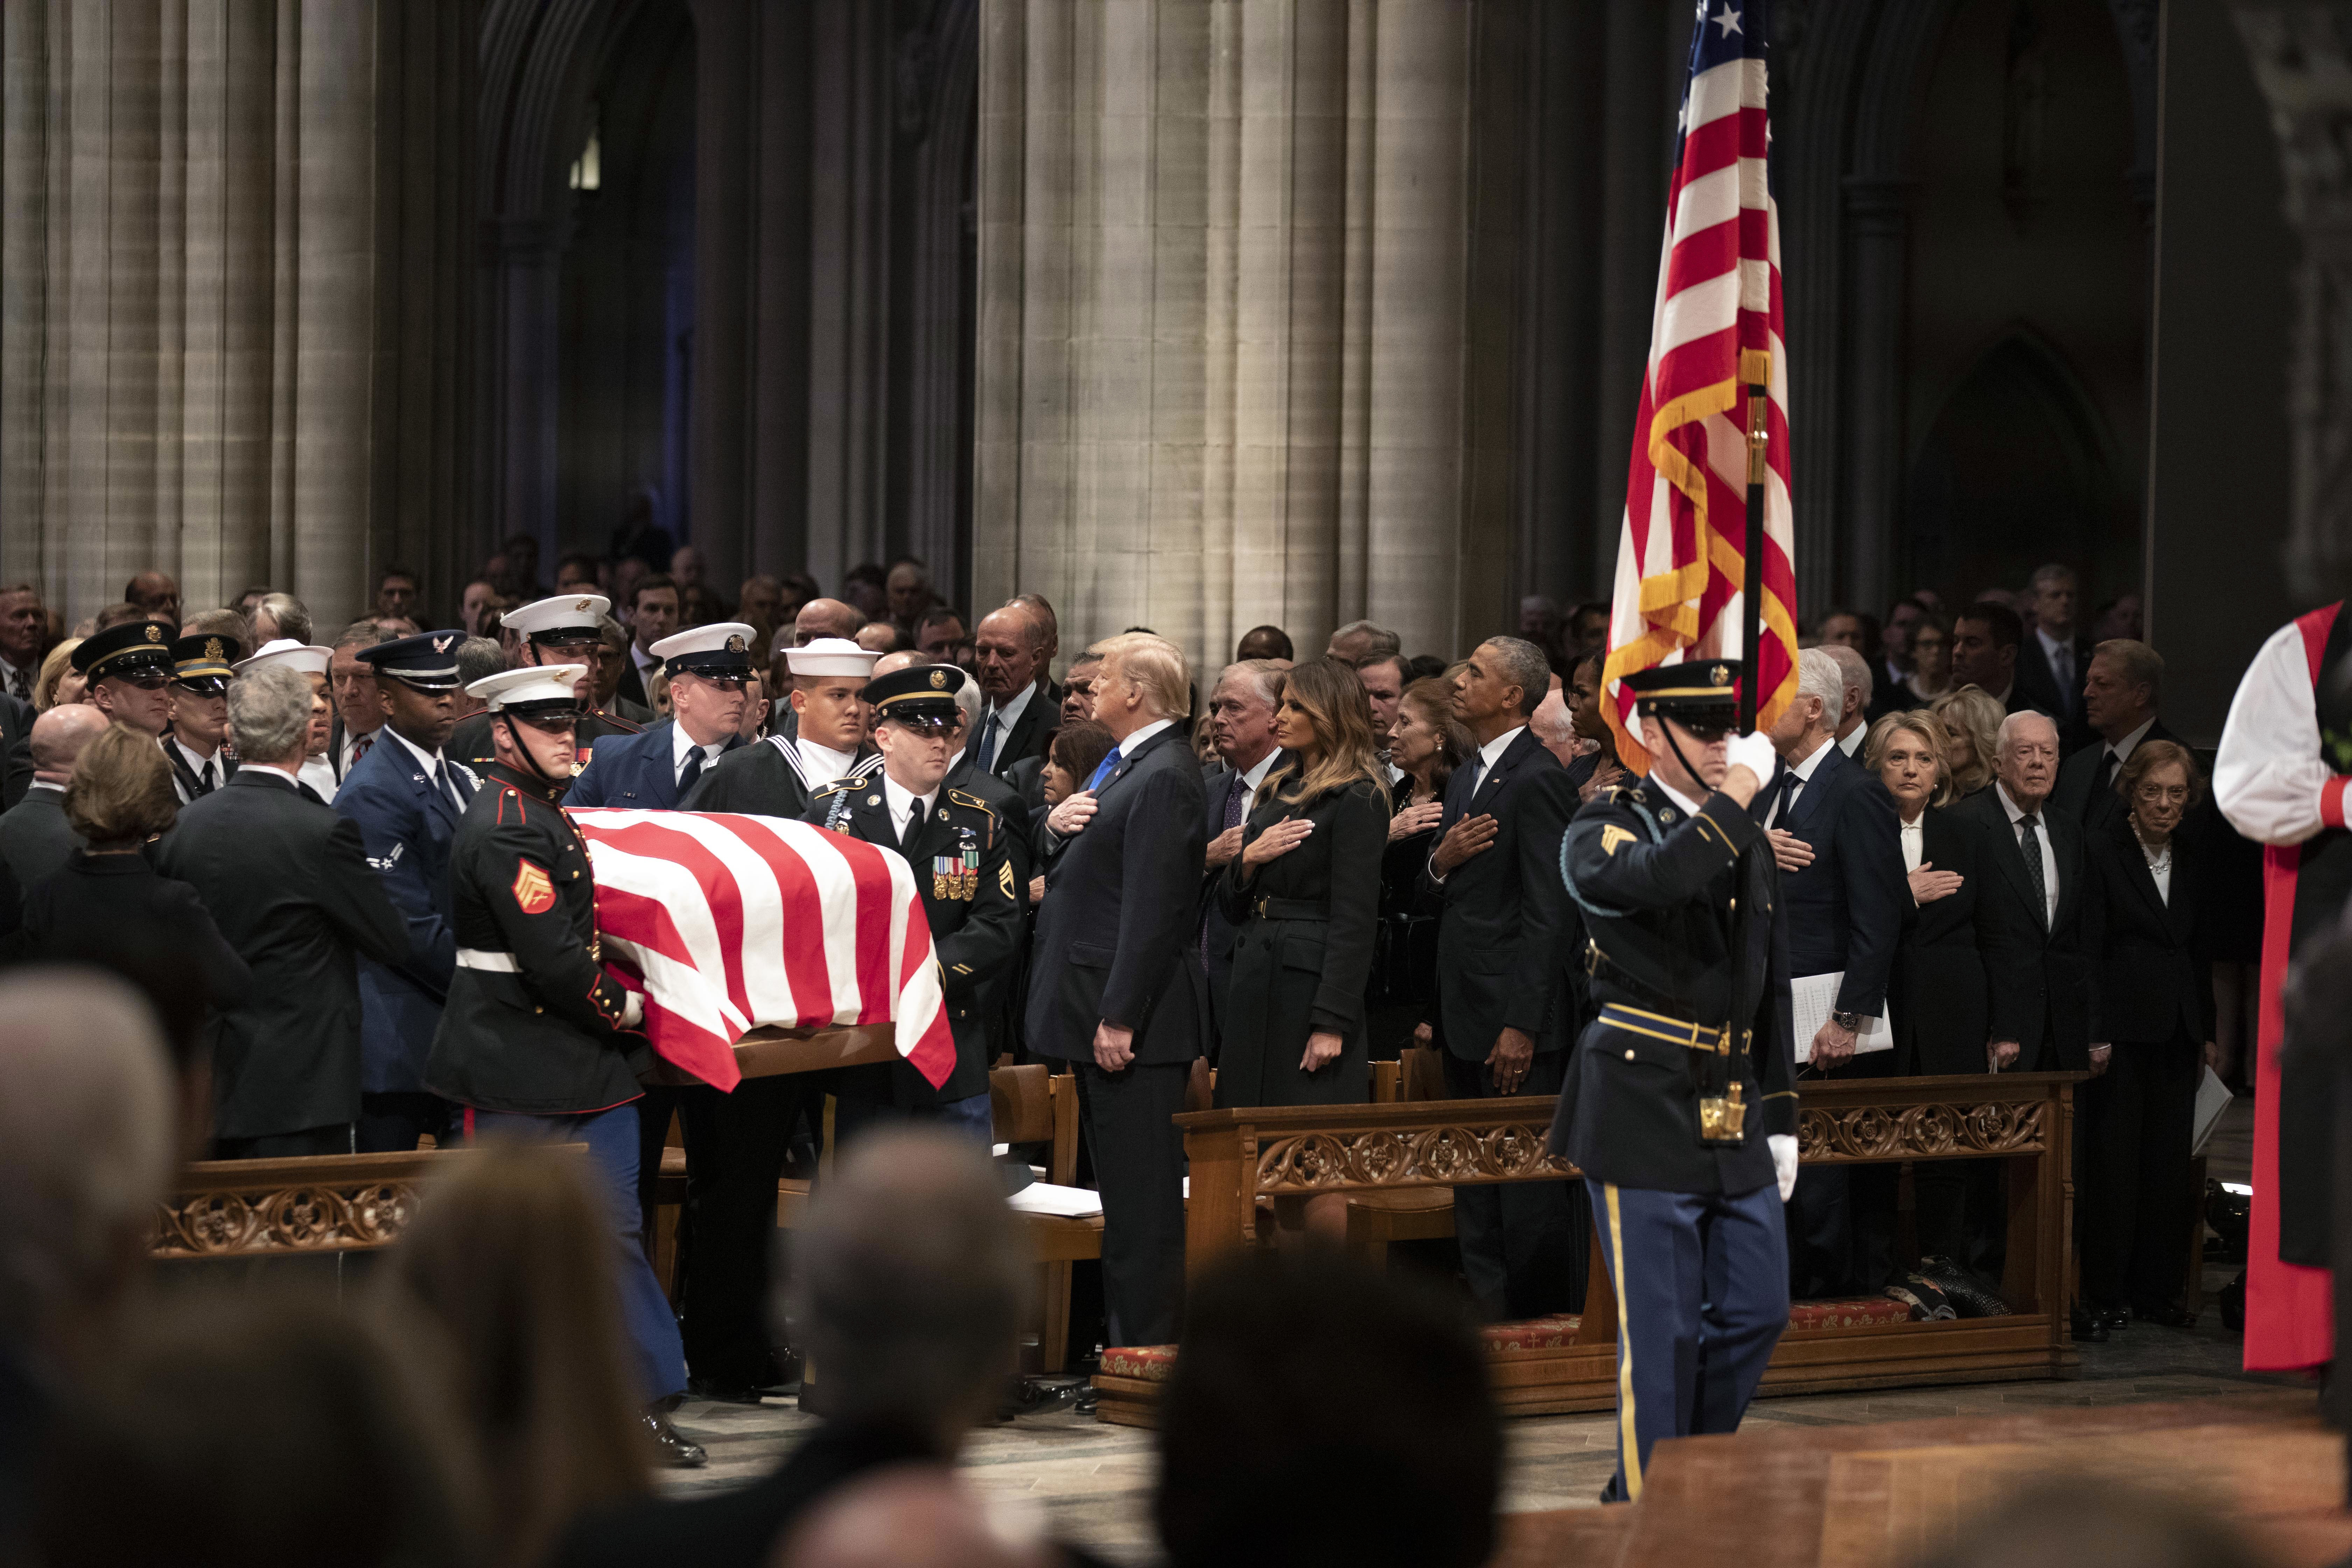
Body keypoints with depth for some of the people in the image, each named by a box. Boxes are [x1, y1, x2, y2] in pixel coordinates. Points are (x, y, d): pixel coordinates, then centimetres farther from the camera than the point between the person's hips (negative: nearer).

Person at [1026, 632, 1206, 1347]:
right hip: (1101, 1013, 11)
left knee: (1143, 1196, -7)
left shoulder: (1165, 778, -17)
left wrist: (1120, 1017, -24)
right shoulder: (1126, 766, 16)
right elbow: (1088, 878, 22)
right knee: (1120, 1189, 14)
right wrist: (1060, 822, 0)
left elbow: (1152, 908, -22)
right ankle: (1127, 1336, 20)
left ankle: (1149, 1348, -5)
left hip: (1133, 1021, -11)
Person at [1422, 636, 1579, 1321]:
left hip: (1515, 1016, -10)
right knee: (1475, 1192, 15)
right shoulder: (1467, 777, 16)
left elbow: (1548, 915, -18)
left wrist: (1522, 1026, -22)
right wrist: (1442, 860, -4)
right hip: (1467, 1018, 10)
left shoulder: (1537, 781, -14)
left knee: (1530, 1195, -5)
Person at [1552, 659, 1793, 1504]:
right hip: (1646, 1110, -7)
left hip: (1734, 1116, 7)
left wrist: (1779, 1116, 17)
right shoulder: (1606, 827, -5)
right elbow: (1648, 880, -32)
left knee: (1756, 1312, 9)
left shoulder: (1749, 839, 15)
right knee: (1662, 1335, -3)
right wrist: (1733, 797, -22)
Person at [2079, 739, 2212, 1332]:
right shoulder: (2099, 848, -6)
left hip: (2176, 1032, 6)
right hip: (2121, 1030, -6)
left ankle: (2156, 1289, 14)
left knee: (2169, 1161, 6)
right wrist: (2090, 1032, -15)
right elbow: (2087, 944, -10)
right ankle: (2106, 1293, 2)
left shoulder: (2190, 860, 13)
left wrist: (2207, 1031, 16)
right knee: (2112, 1160, -4)